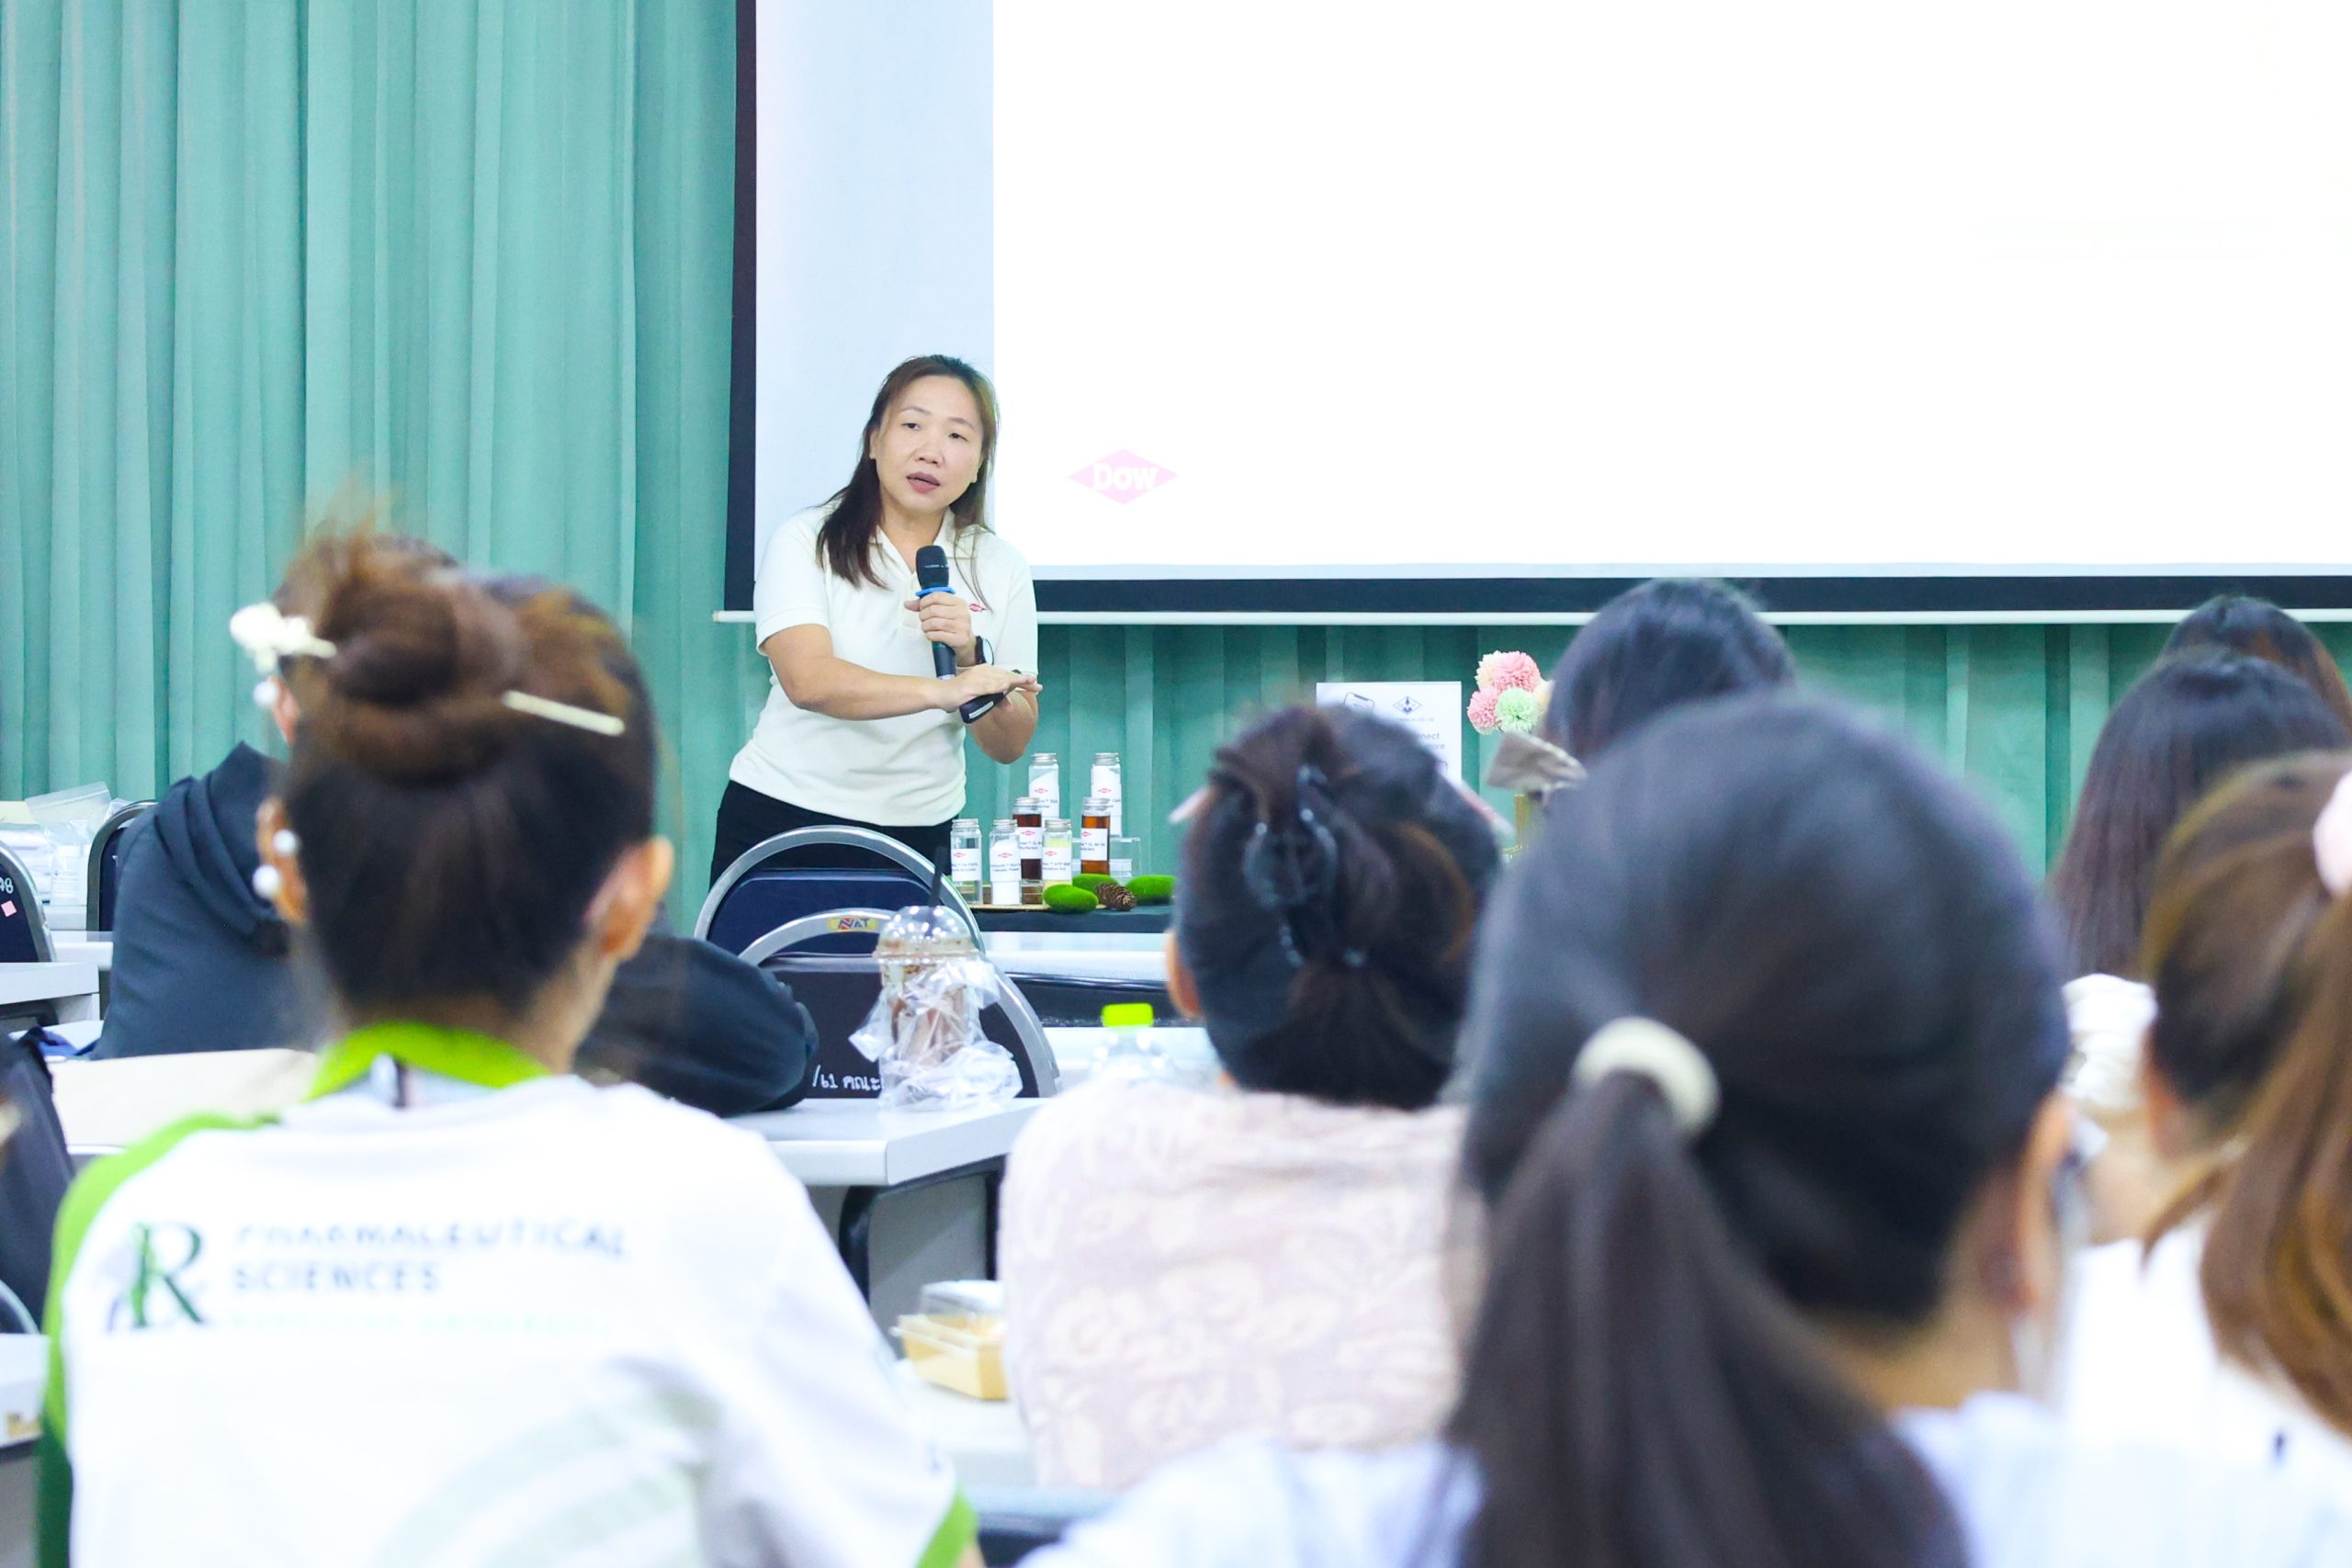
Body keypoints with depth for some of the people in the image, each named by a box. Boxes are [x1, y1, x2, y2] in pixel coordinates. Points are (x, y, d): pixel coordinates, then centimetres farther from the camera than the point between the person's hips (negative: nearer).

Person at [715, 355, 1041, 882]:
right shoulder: (803, 542, -3)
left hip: (917, 834, 2)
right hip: (781, 820, -2)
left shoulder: (1000, 569, 7)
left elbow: (1009, 747, 4)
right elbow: (808, 681, -22)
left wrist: (971, 656, -15)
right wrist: (940, 691, -35)